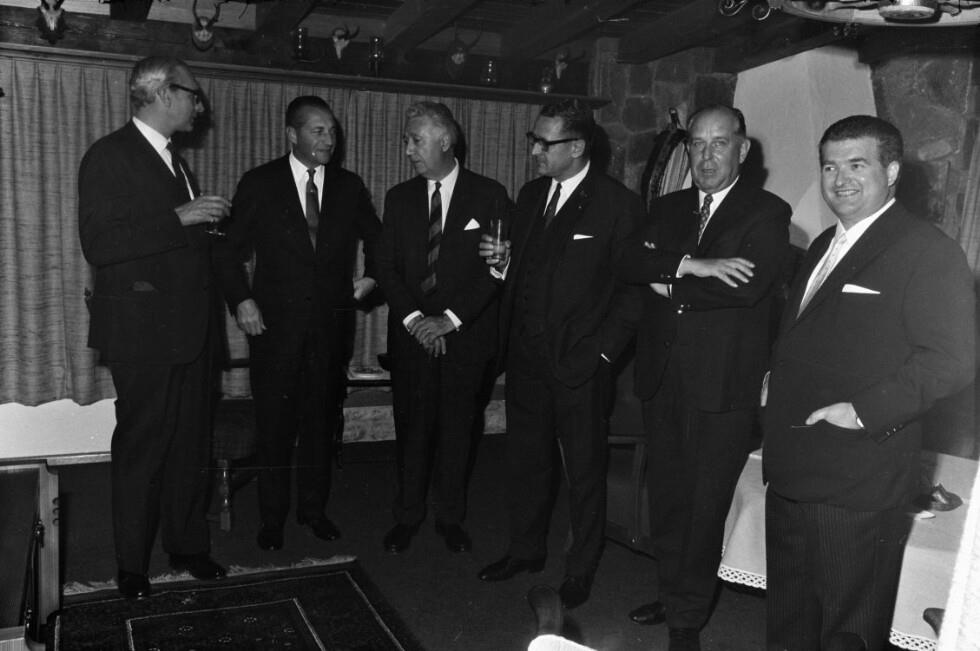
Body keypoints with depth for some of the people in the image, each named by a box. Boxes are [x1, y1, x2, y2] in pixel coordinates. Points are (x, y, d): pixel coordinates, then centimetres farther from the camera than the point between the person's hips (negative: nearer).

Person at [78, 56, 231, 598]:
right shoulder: (109, 156, -8)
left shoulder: (175, 162, 19)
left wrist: (207, 223, 10)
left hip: (190, 329, 8)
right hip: (142, 331, -8)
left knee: (191, 444, 12)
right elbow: (98, 244, -20)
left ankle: (187, 545, 26)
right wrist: (180, 218, -21)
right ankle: (131, 563, 19)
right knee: (141, 447, 3)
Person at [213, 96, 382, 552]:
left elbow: (376, 236, 22)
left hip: (329, 321, 3)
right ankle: (272, 518, 18)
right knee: (274, 423, 3)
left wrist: (371, 275, 7)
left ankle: (313, 508, 25)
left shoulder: (348, 186, 7)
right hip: (275, 322, -2)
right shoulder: (260, 184, 0)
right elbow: (231, 251, 1)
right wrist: (241, 300, -11)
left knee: (322, 419, 9)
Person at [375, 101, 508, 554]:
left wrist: (449, 319, -11)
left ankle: (451, 517, 21)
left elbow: (496, 268, -5)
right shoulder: (399, 198, 10)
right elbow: (386, 267, 7)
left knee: (457, 431, 6)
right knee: (412, 429, 6)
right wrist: (413, 318, -8)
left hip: (466, 334, -2)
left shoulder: (489, 196, 0)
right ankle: (407, 516, 21)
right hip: (411, 334, 2)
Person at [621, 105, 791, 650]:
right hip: (663, 378, 5)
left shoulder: (767, 213, -3)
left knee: (705, 506, 5)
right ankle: (673, 596, 34)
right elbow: (631, 264, 3)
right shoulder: (668, 208, 14)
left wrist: (672, 285, -10)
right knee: (667, 498, 16)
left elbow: (747, 285, -19)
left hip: (723, 386, -5)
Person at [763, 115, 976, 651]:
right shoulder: (823, 246, 15)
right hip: (790, 476, 8)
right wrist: (774, 385, 9)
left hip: (857, 490, -8)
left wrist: (864, 411, -22)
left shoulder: (926, 251, -11)